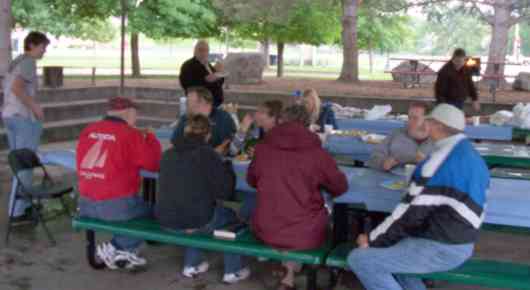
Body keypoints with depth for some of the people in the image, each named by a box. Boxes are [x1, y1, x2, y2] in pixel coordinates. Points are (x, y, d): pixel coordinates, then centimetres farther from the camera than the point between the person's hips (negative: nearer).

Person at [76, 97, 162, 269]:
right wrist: (149, 138, 11)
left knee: (139, 207, 30)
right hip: (117, 205, -7)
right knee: (150, 213, 17)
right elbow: (155, 164, -4)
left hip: (86, 204, 7)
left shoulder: (88, 131, 7)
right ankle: (114, 248, 8)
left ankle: (124, 252, 22)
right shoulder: (130, 134, -10)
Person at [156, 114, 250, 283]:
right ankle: (232, 271, 26)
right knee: (232, 215, 22)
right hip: (197, 220, -5)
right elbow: (225, 192, -9)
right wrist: (227, 170, 10)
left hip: (166, 220, 5)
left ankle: (191, 265, 36)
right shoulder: (207, 154, -10)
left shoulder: (168, 154, 6)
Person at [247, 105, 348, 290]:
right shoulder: (317, 153, -10)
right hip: (304, 235, -3)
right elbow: (340, 187, 5)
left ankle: (289, 267, 27)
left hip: (265, 231, 3)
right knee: (323, 211, 29)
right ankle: (291, 270, 24)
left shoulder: (262, 148, -3)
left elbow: (251, 180, 14)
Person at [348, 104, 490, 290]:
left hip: (440, 248, -10)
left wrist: (373, 240, -9)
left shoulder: (441, 159, -22)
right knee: (387, 244, 24)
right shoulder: (473, 157, 8)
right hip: (460, 242, 10)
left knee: (360, 259, -11)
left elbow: (411, 212, -21)